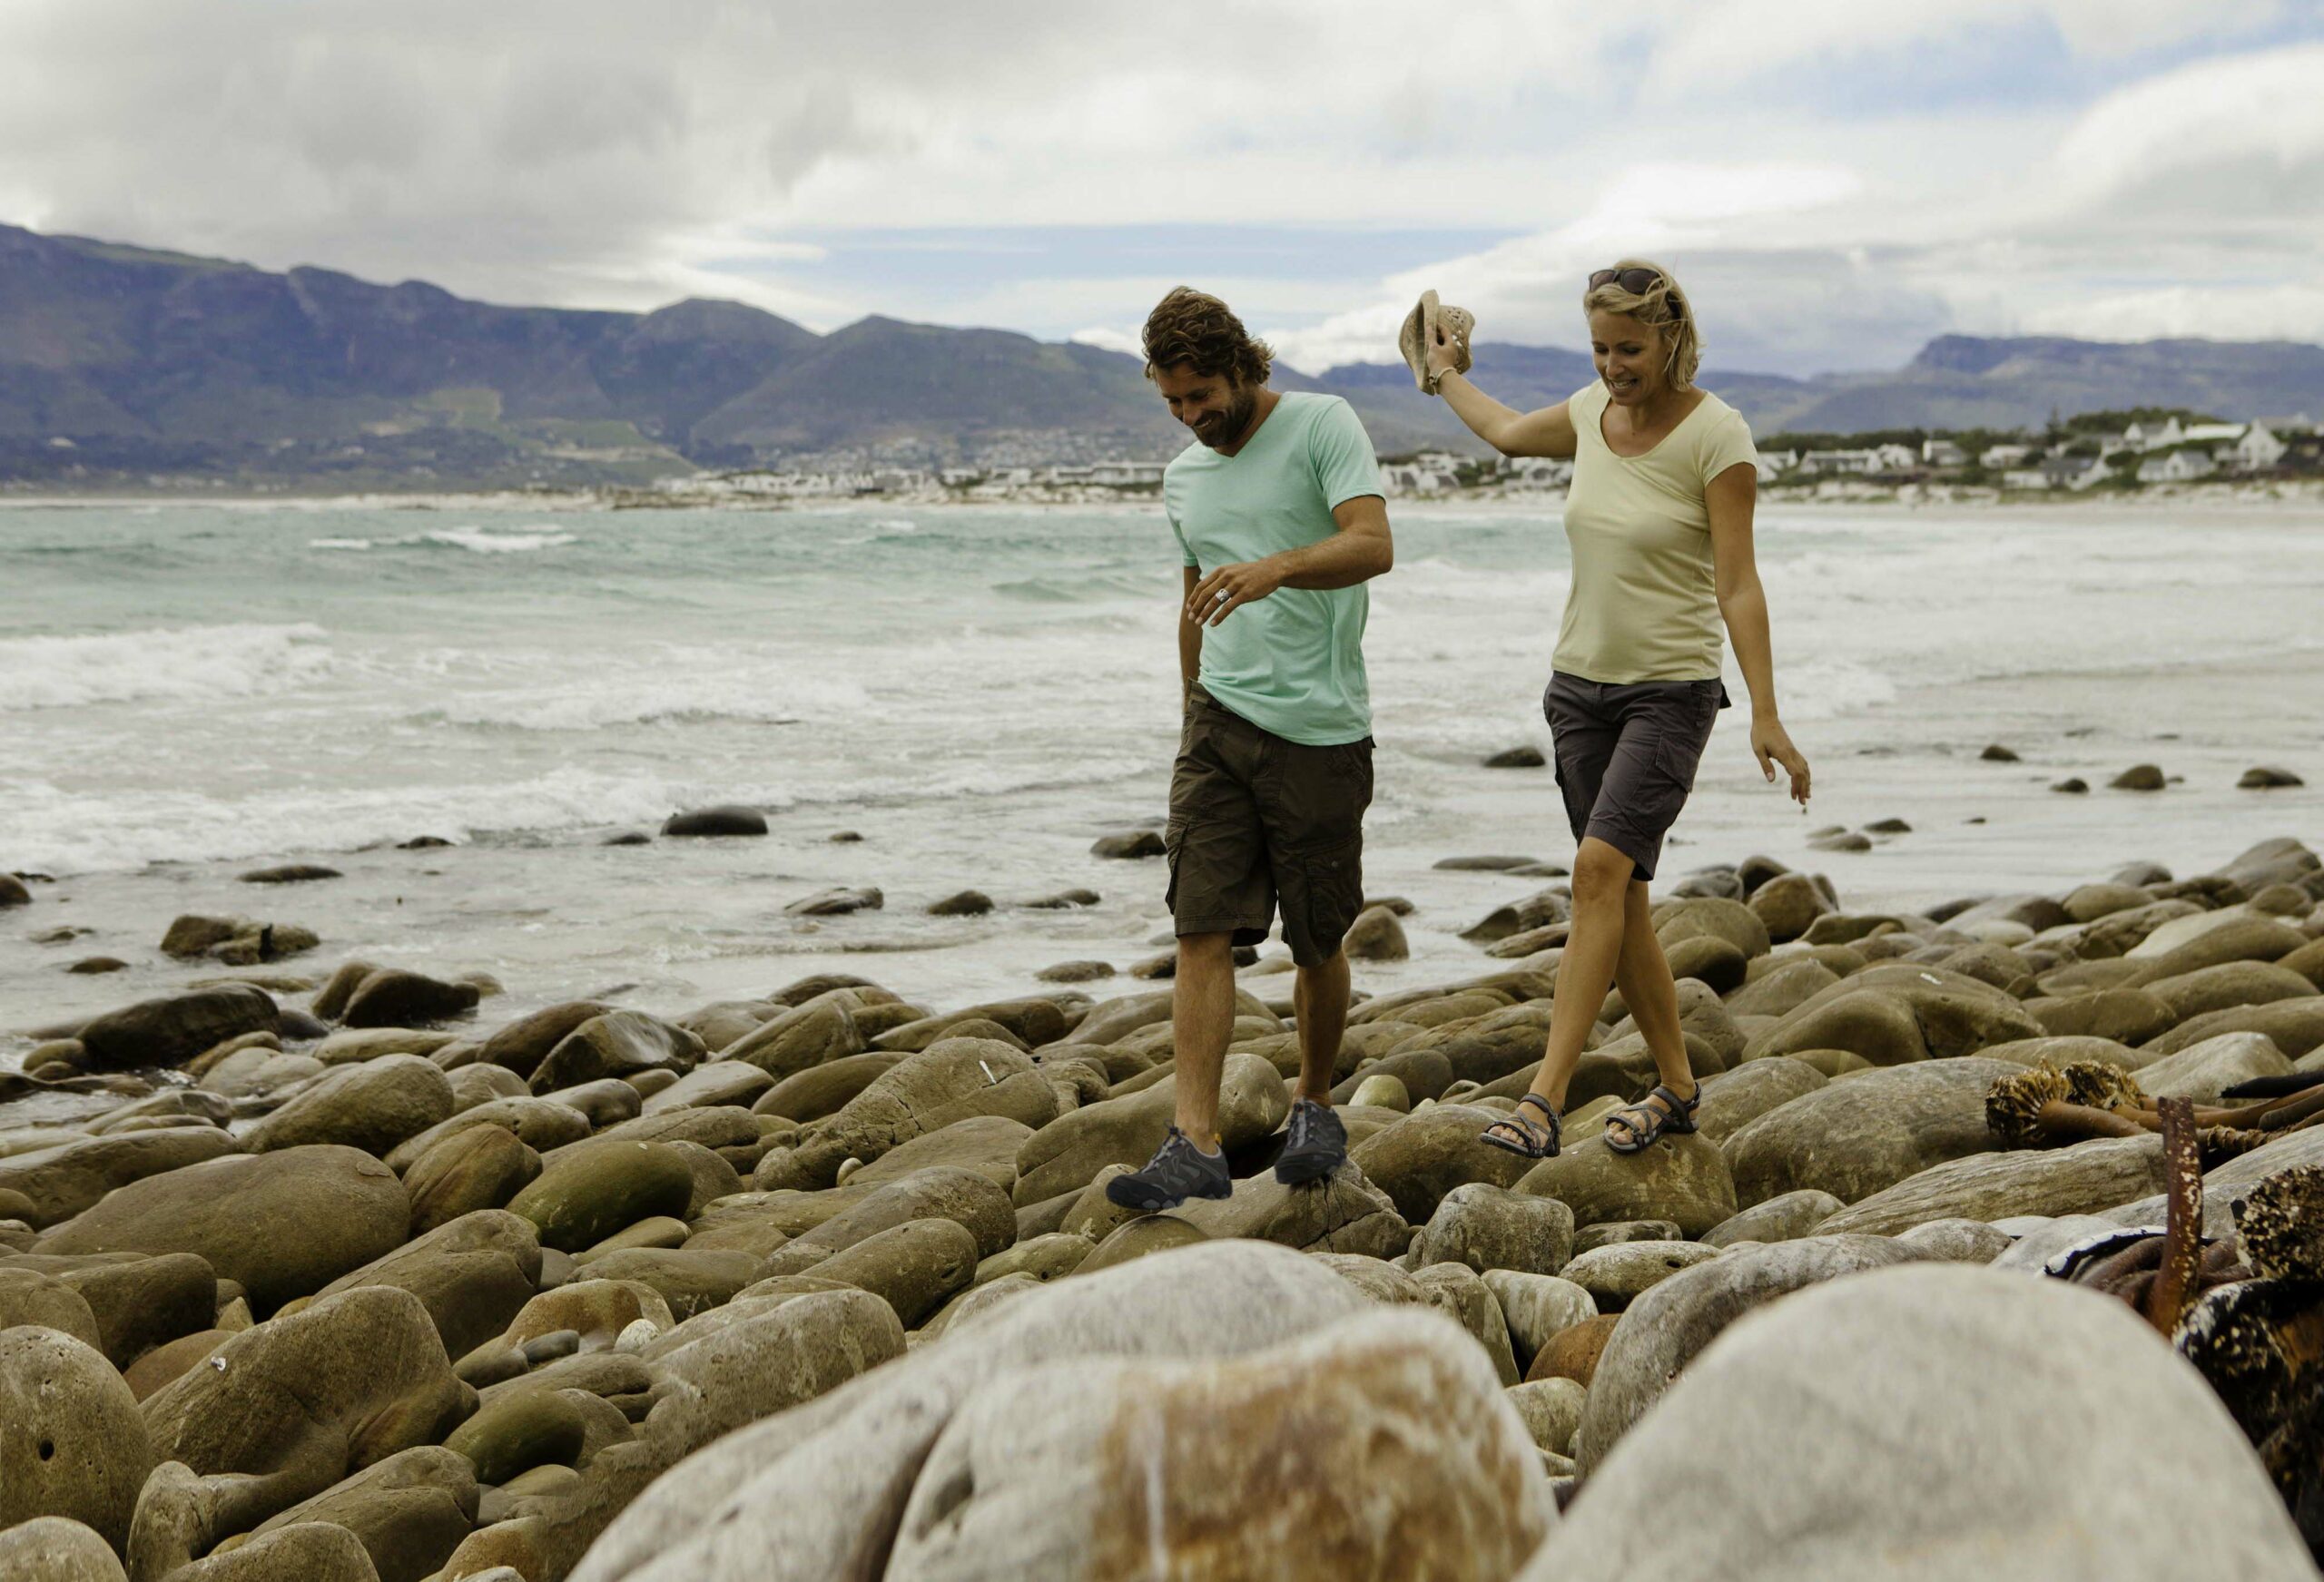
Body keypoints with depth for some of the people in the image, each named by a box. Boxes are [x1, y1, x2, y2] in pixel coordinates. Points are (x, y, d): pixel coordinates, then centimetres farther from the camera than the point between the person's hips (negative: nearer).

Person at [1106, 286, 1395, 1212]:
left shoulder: (1323, 426, -5)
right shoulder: (1184, 477, 15)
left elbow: (1374, 545, -20)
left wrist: (1276, 567, -37)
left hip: (1320, 730, -5)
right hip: (1220, 720, 5)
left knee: (1319, 944, 6)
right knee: (1203, 932, -8)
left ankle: (1315, 1107, 28)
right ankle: (1196, 1146, -11)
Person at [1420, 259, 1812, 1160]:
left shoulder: (1715, 435, -12)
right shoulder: (1593, 413, 6)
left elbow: (1738, 585, -14)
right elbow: (1506, 433, 29)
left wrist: (1765, 715, -19)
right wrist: (1446, 376, 46)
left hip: (1673, 688, -6)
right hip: (1581, 681, 6)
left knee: (1602, 867, -20)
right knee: (1620, 894, 5)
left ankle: (1544, 1100, -24)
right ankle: (1676, 1089, 17)